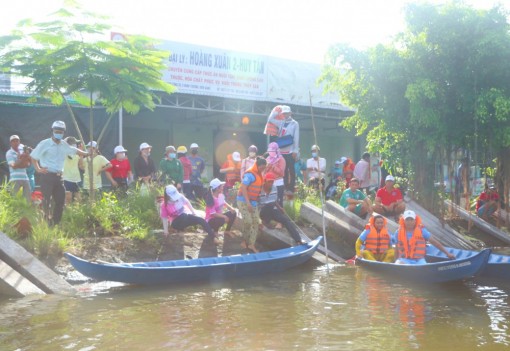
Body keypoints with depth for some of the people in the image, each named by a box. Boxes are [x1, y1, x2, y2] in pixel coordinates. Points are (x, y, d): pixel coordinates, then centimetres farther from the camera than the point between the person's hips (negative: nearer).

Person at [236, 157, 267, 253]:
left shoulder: (259, 174, 9)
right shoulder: (250, 174, -18)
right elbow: (243, 188, -23)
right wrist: (248, 202, -26)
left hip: (253, 202, 9)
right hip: (244, 201, -9)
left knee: (256, 222, 2)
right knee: (248, 222, -12)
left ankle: (251, 244, 6)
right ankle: (245, 241, 10)